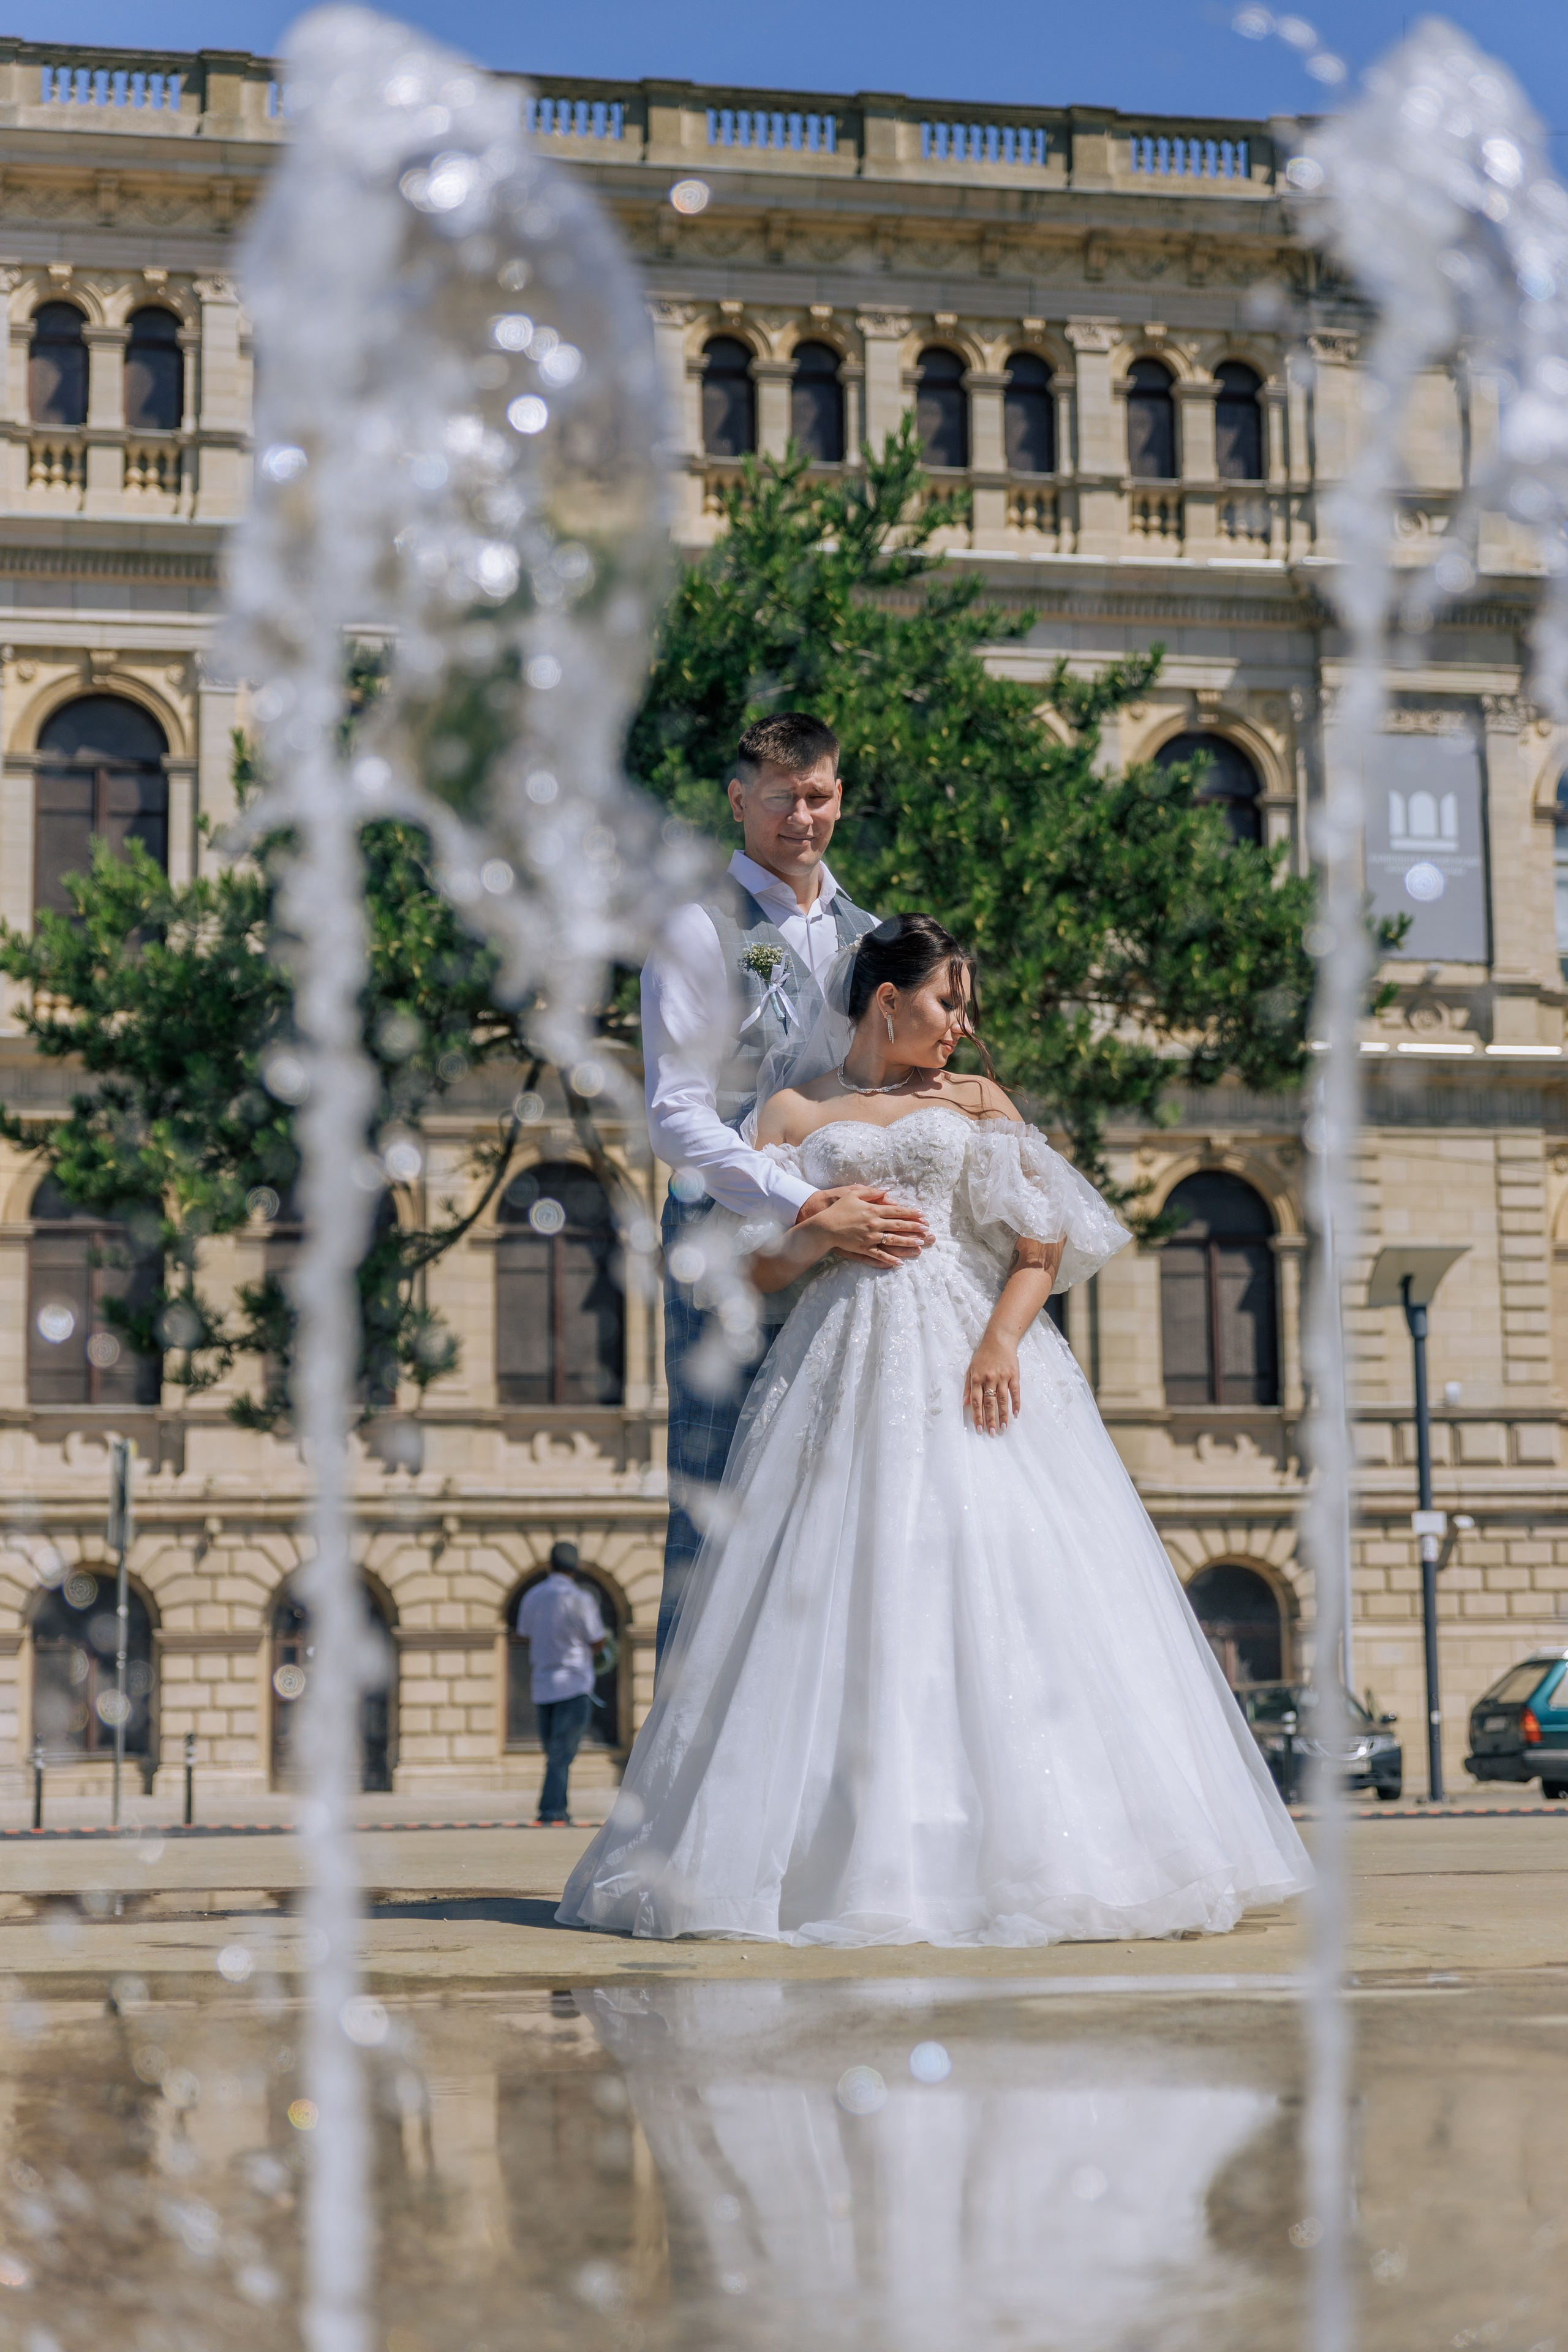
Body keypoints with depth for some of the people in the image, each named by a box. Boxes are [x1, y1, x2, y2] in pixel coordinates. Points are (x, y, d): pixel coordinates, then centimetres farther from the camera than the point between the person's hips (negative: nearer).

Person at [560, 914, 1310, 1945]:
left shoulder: (979, 1103, 16)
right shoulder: (795, 1111, 14)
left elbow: (1044, 1242, 6)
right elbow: (766, 1266, 10)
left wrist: (1000, 1341, -10)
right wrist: (822, 1230, -10)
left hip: (975, 1363, 1)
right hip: (850, 1370, -1)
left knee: (998, 1585, -9)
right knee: (849, 1606, -9)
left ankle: (1025, 1843, -6)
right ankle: (867, 1854, -8)